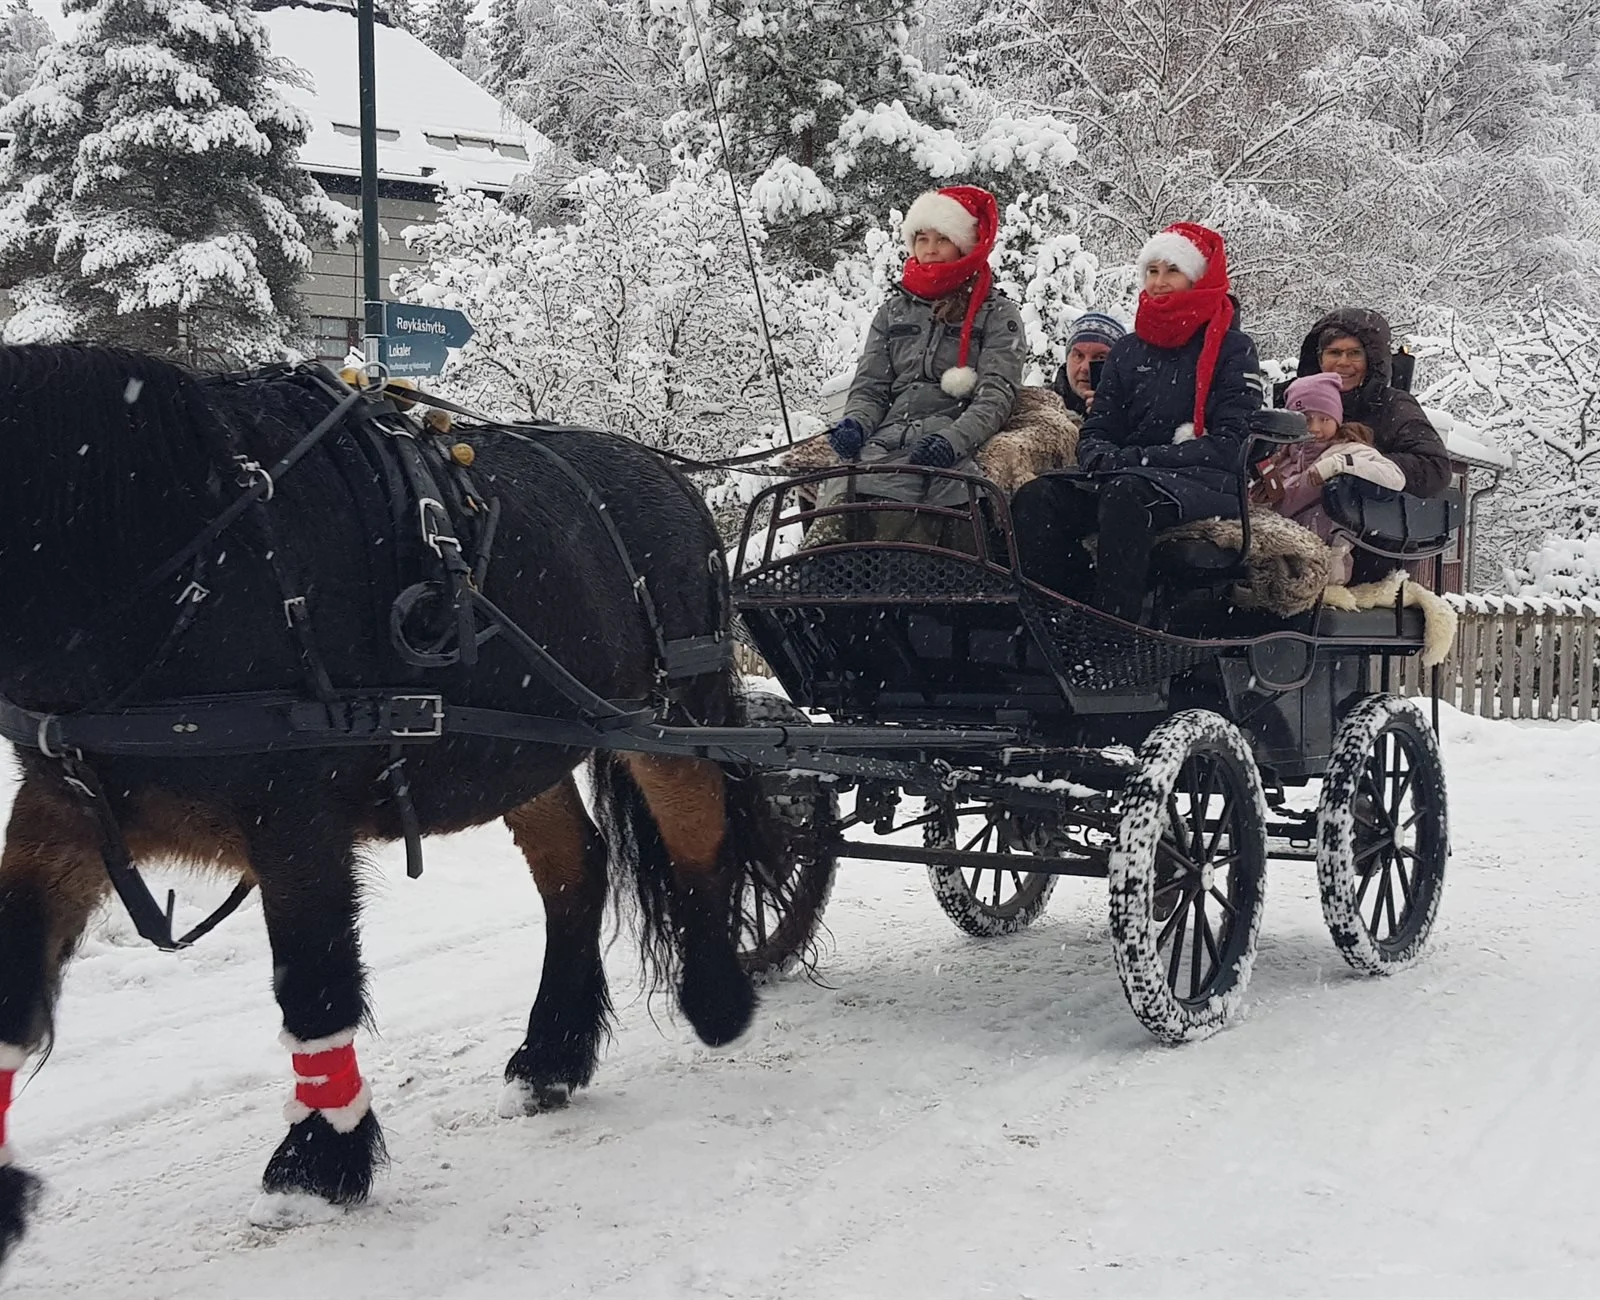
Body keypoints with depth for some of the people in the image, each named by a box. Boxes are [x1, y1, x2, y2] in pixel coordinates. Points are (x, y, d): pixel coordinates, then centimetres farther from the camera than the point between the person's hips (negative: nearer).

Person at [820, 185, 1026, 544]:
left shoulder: (996, 313, 15)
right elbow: (870, 388, 22)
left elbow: (996, 395, 2)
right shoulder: (894, 309, 28)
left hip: (958, 445, -3)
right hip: (888, 440, 3)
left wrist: (954, 439, -18)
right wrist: (855, 424, -2)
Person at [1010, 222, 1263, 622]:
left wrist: (1135, 458, -12)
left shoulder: (1232, 348, 4)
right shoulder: (1128, 350, 20)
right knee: (1036, 498, -23)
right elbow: (1095, 434, 18)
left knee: (1125, 494, -39)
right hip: (1121, 478, 5)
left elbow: (1228, 446, -6)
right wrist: (1103, 457, -8)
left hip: (1205, 485, -5)